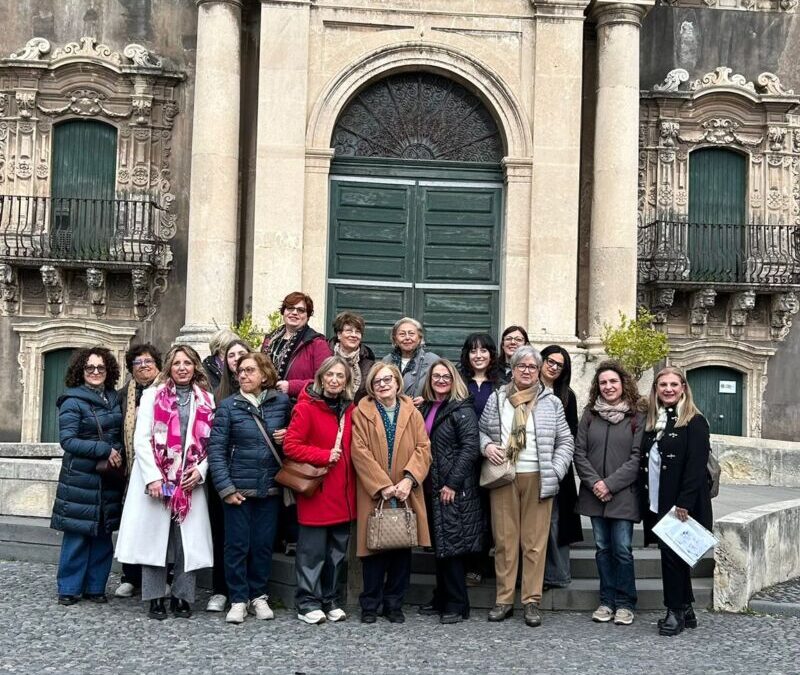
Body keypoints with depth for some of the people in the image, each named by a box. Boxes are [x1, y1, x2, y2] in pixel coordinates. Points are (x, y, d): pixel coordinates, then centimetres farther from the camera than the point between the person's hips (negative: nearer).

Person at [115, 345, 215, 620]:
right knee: (154, 537, 2)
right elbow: (141, 439, -2)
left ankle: (182, 597, 11)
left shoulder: (206, 401, 10)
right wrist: (153, 477, -11)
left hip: (190, 482, 2)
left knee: (189, 541, 0)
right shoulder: (152, 396, 5)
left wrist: (200, 470, -8)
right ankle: (155, 598, 11)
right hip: (156, 480, -1)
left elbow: (210, 442, 8)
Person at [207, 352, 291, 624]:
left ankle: (258, 596, 23)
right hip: (237, 487, -2)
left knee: (263, 544, 9)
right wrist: (225, 487, -13)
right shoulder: (228, 406, -4)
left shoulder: (282, 402, 2)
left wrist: (289, 436, -5)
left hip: (270, 487, 2)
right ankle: (238, 599, 13)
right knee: (237, 545, 2)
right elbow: (216, 449, -6)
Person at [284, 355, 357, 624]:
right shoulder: (306, 407, -8)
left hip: (343, 494, 6)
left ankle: (330, 601, 24)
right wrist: (324, 456, -16)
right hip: (316, 492, -6)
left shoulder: (349, 409, 11)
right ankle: (308, 603, 10)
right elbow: (291, 446, -13)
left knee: (337, 551, 13)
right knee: (312, 551, 0)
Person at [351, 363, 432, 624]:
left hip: (405, 494, 2)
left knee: (402, 549, 6)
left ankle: (394, 604, 18)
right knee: (374, 547, 1)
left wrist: (409, 479, -13)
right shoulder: (362, 413, 1)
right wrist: (383, 485, -15)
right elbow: (360, 452, -7)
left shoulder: (412, 412, 9)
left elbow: (423, 448, 2)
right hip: (373, 494, -2)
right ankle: (370, 605, 14)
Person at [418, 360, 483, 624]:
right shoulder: (426, 408, 14)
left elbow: (471, 448, -15)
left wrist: (452, 483, -17)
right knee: (439, 545, 12)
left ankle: (456, 605, 3)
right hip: (432, 489, 7)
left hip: (455, 490, -7)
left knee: (451, 545, -5)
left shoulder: (462, 410, -7)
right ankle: (441, 599, 21)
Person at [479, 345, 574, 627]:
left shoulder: (551, 402, 7)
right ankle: (504, 599, 11)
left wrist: (555, 471, -4)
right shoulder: (496, 399, 10)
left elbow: (565, 441, 8)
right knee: (504, 539, 3)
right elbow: (482, 430, 18)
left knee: (535, 541, -1)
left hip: (537, 478, -1)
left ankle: (532, 601, 7)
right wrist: (487, 445, -4)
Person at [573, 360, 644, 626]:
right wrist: (594, 482, -9)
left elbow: (637, 458, -7)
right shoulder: (589, 415, 8)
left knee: (622, 549, -4)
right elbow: (579, 452, 4)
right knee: (602, 548, 8)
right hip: (594, 494, 3)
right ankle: (607, 601, 17)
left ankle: (624, 604, 8)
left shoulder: (637, 418, -1)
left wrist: (610, 484, -13)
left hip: (623, 495, -3)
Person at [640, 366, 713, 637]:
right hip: (656, 503, 6)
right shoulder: (652, 421, 13)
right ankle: (686, 610, 21)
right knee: (673, 555, 11)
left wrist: (684, 503, -21)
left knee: (673, 554, -5)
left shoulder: (695, 422, -7)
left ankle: (676, 611, 6)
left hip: (682, 504, -6)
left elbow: (696, 465, -14)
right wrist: (645, 501, 6)